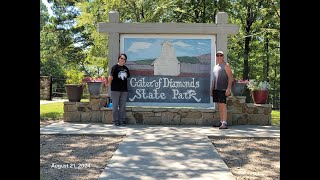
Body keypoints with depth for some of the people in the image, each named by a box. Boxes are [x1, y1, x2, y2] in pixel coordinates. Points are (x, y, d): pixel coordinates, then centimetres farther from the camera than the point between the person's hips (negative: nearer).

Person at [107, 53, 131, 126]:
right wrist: (109, 84, -8)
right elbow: (110, 77, -13)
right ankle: (116, 121, 11)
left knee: (123, 107, 10)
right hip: (115, 90, -5)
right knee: (115, 106, 3)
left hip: (124, 90, 5)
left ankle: (122, 121, 17)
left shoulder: (126, 68, 11)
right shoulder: (115, 67, -6)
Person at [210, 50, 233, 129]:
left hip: (223, 89, -7)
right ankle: (221, 122, 17)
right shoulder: (215, 66, 20)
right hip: (216, 89, 7)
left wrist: (228, 88, -18)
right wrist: (211, 89, 18)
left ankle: (224, 123, -14)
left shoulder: (226, 65, -1)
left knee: (223, 105, -13)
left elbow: (230, 77, -8)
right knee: (219, 106, 10)